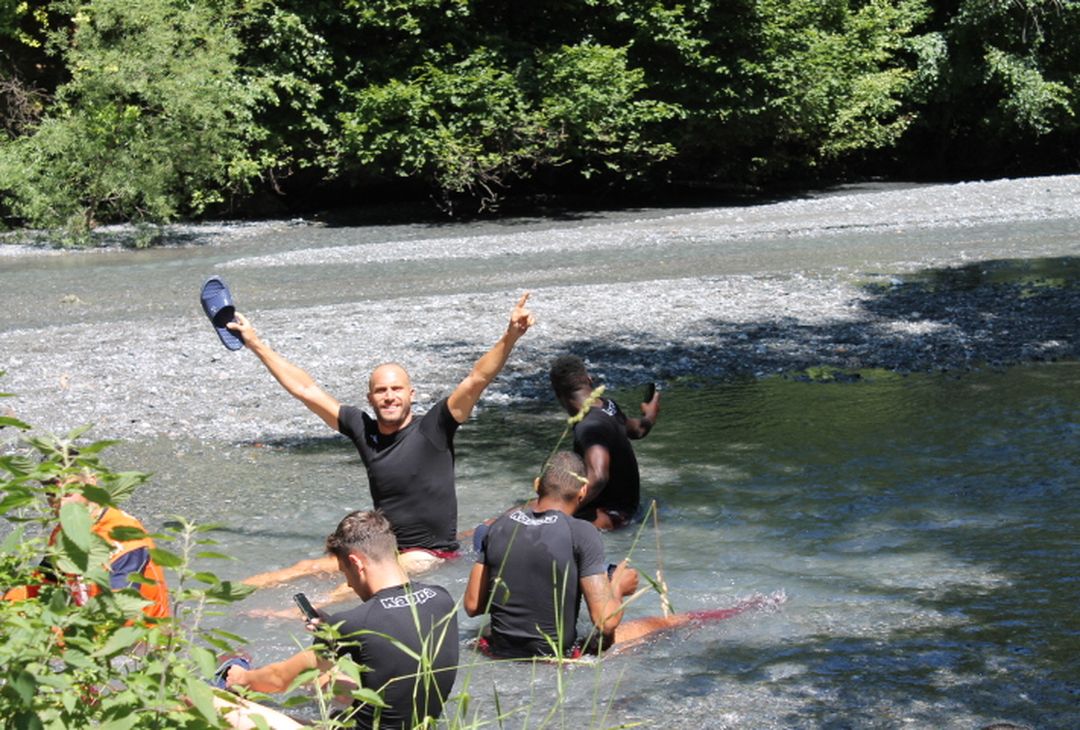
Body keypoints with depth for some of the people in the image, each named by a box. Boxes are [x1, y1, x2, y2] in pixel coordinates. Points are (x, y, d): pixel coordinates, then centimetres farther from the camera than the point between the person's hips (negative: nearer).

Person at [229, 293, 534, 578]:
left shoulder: (432, 428, -8)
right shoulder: (363, 429, 5)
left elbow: (477, 379, -18)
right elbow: (305, 389, 12)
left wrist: (510, 337, -32)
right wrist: (255, 344, 16)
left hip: (430, 556, -5)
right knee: (309, 568, -6)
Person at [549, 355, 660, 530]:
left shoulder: (590, 427, -28)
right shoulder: (608, 405, 0)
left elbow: (598, 477, -41)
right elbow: (636, 429, 22)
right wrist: (649, 418, 45)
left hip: (610, 514, -10)